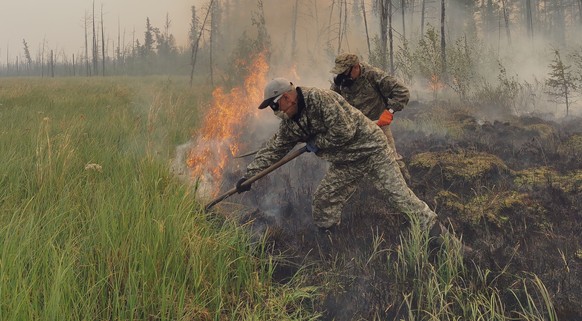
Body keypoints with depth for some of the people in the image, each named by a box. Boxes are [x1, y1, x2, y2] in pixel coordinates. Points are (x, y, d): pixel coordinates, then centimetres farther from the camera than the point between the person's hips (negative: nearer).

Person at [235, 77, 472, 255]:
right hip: (345, 163, 8)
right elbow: (273, 149, 9)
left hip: (370, 149, -8)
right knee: (323, 200, 5)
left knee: (399, 193, -8)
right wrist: (249, 175, 5)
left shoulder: (319, 98, -25)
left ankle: (436, 231, 0)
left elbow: (343, 131, -28)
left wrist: (316, 144, -15)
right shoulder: (290, 123, 2)